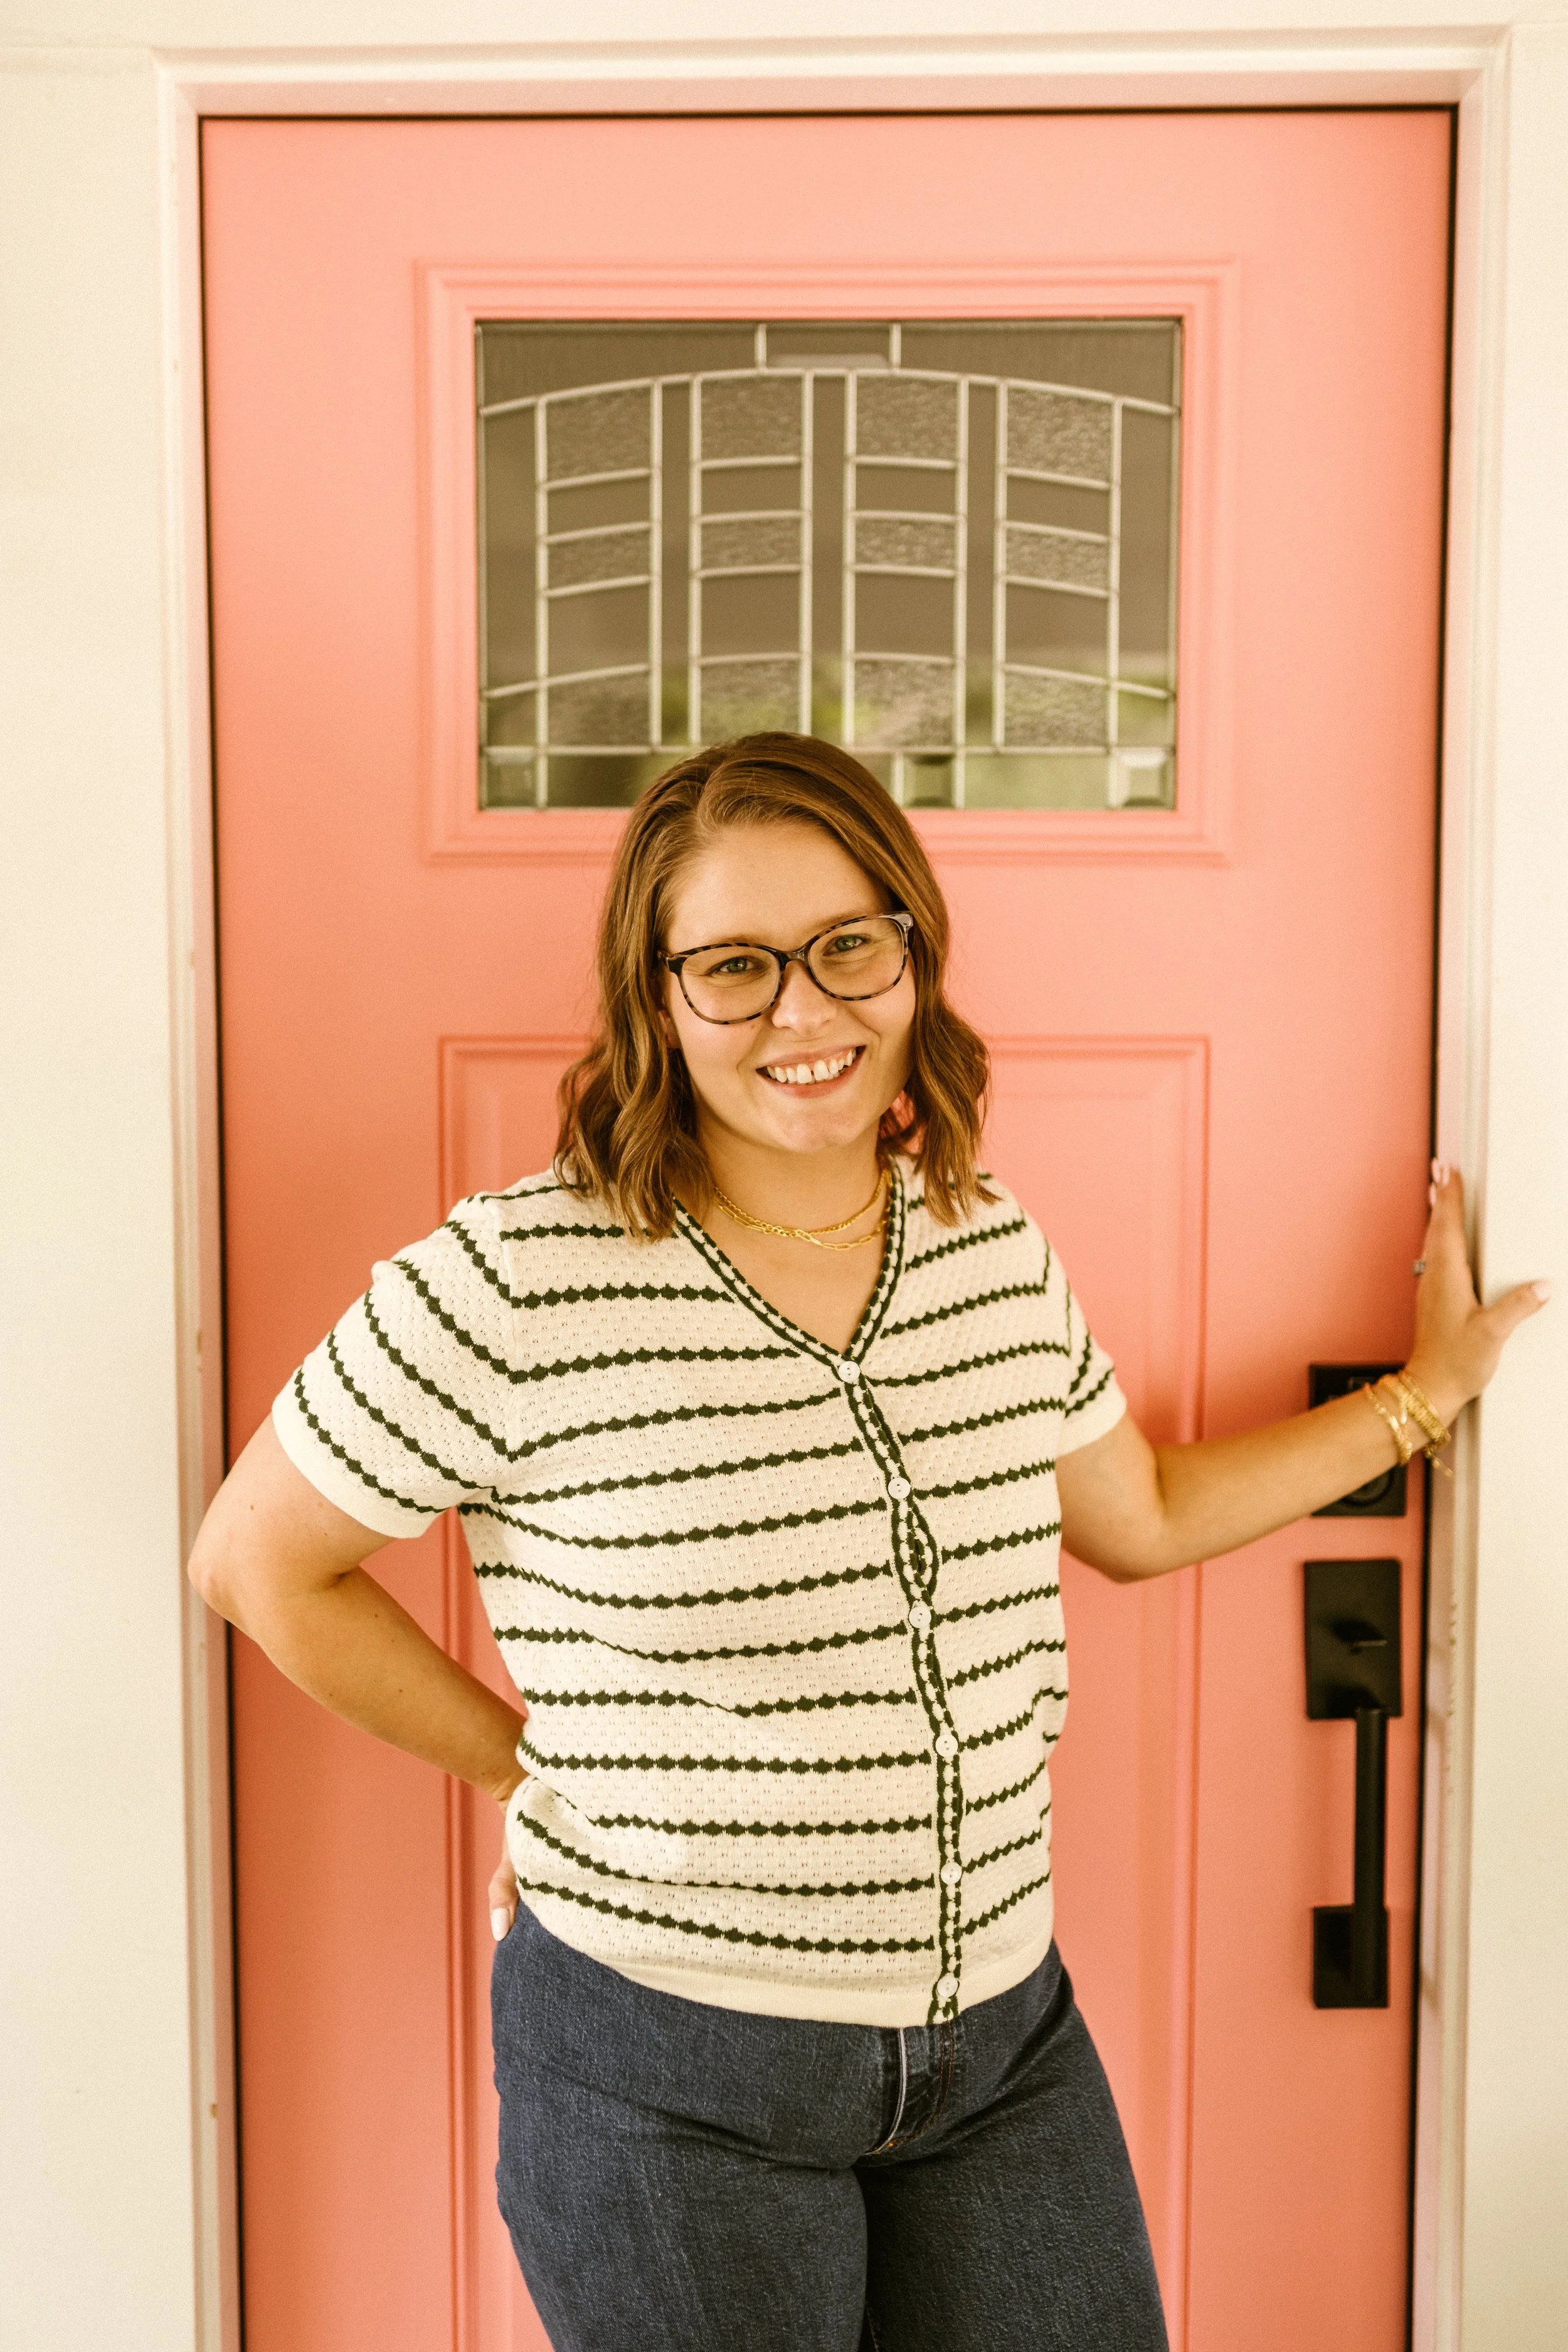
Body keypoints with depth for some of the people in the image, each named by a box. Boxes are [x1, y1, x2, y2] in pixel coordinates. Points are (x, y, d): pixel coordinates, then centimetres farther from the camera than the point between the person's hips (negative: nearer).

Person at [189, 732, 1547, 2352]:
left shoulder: (995, 1247, -1)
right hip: (668, 2065, -5)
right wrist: (522, 1759, -5)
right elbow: (254, 1561, -7)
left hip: (1004, 2028, 5)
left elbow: (1138, 1514, 15)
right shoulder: (523, 1280, -19)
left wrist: (1421, 1393, 19)